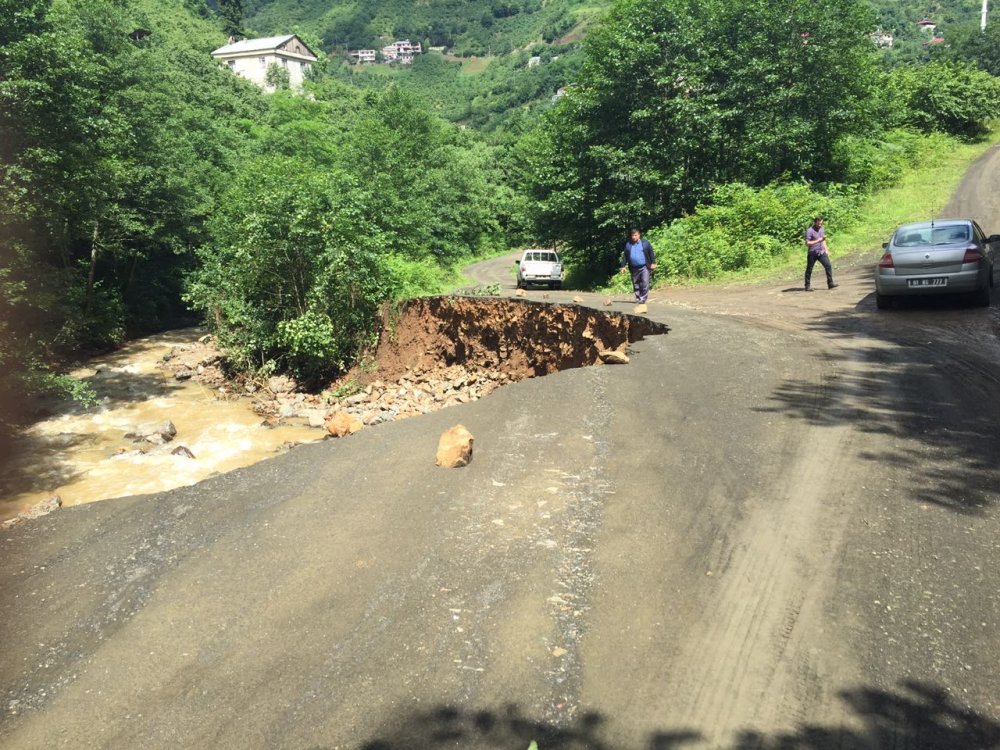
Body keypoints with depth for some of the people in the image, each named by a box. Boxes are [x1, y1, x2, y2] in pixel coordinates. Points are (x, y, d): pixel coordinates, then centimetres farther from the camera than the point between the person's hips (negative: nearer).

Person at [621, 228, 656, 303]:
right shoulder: (628, 244, 9)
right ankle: (638, 297, 20)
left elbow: (651, 253, 4)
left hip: (644, 267, -3)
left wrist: (653, 263, -2)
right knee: (636, 284, 8)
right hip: (634, 268, 3)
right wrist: (623, 266, 8)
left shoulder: (645, 242, 2)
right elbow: (625, 256, 14)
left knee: (645, 283, -12)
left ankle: (643, 298, -8)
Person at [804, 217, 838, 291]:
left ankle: (830, 284, -1)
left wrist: (826, 250, 17)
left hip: (821, 252, 6)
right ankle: (807, 286, 13)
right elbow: (807, 243, -17)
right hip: (812, 253, -6)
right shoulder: (810, 231, -11)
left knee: (828, 266, -5)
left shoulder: (822, 229, 12)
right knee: (809, 269, 3)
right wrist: (818, 241, -22)